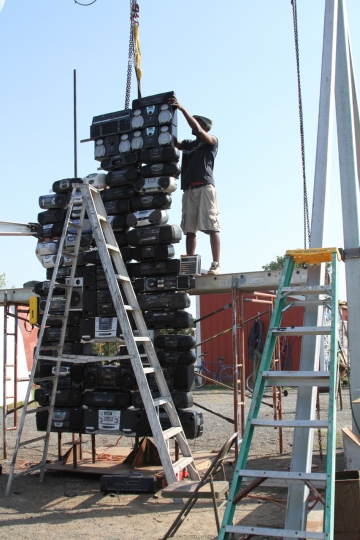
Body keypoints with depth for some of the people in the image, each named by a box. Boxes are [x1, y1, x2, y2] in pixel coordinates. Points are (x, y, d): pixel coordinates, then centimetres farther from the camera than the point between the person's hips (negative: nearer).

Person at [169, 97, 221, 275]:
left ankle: (216, 265, -15)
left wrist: (182, 108, -6)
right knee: (189, 229, -1)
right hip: (188, 189, 6)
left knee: (211, 227, -11)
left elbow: (197, 129, -7)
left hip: (205, 187, -6)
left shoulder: (212, 141, 10)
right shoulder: (187, 144, 27)